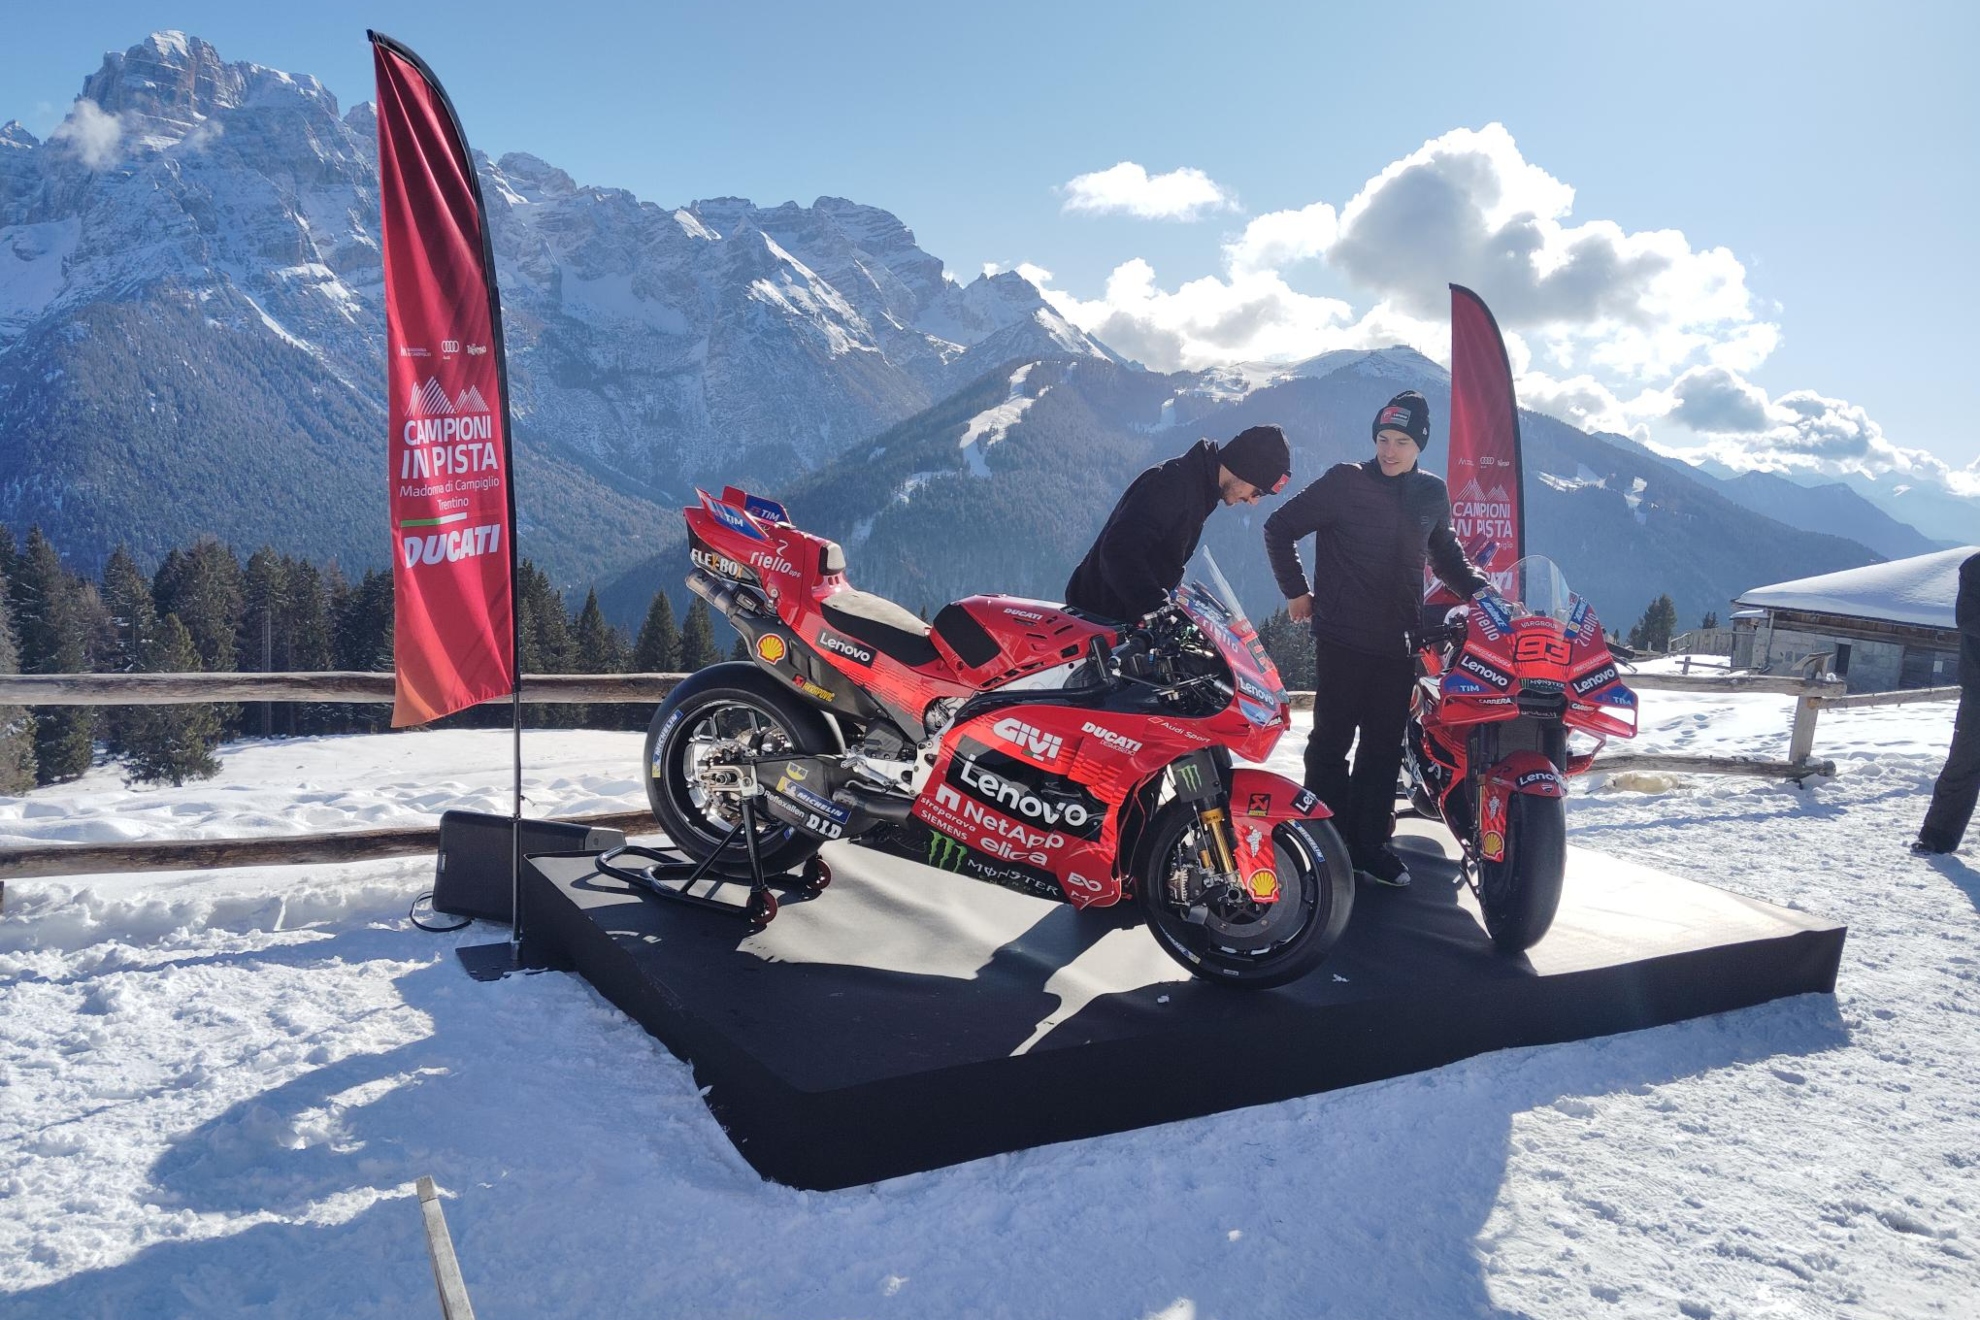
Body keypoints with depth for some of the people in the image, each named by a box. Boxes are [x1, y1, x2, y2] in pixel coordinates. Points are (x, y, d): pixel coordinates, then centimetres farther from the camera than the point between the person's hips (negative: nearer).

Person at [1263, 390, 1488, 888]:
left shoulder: (1432, 494, 10)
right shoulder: (1344, 482, -5)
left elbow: (1444, 550, 27)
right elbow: (1280, 528, 0)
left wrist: (1476, 588, 12)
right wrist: (1295, 590, 0)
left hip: (1398, 644, 5)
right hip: (1342, 639, -4)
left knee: (1384, 748, 7)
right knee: (1332, 742, 0)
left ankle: (1369, 842, 15)